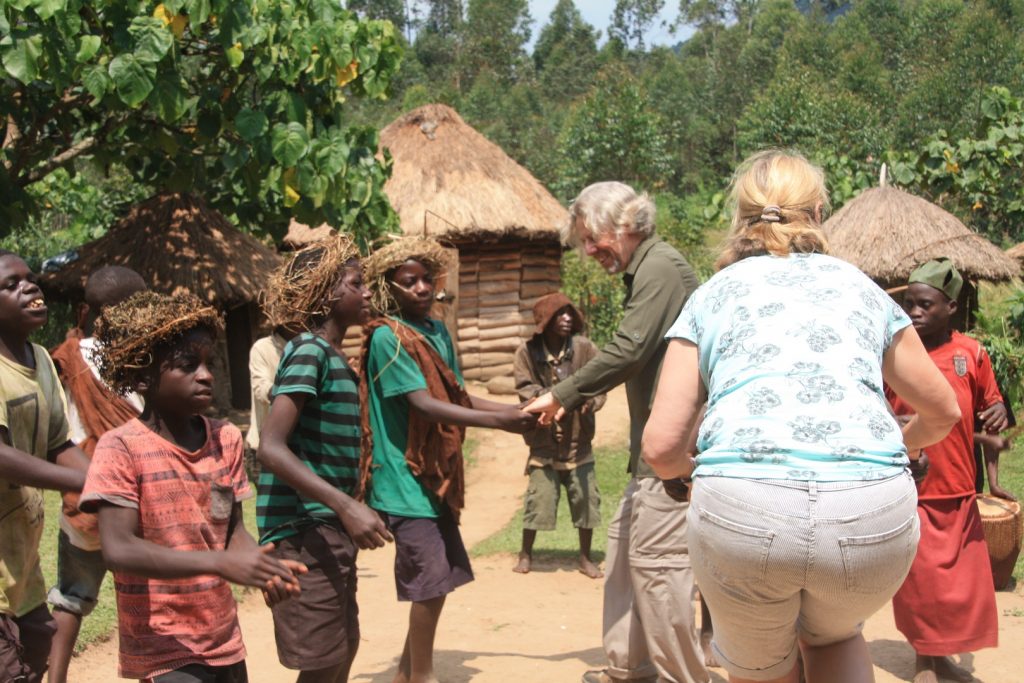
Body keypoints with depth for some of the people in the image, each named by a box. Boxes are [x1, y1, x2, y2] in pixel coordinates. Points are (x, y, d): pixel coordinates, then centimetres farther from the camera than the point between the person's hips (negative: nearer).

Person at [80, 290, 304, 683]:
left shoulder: (226, 439, 2)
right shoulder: (120, 448, -15)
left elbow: (233, 528, 5)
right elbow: (118, 550, -23)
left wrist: (261, 566, -18)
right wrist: (220, 563, -32)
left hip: (224, 640, 6)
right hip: (163, 650, -6)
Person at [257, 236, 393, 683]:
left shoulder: (336, 358, 15)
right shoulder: (308, 350, -14)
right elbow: (270, 448, -25)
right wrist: (346, 506, -32)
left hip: (331, 530, 9)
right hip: (305, 532, -9)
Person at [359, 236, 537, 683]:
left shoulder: (438, 331, 11)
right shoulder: (387, 336, -15)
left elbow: (457, 398, 16)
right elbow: (423, 404, -24)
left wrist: (518, 409, 4)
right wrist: (497, 421, -30)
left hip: (434, 475, 8)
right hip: (406, 479, -8)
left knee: (438, 578, 14)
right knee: (431, 579, -6)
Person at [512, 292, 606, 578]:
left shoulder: (584, 347, -7)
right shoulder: (528, 351, -7)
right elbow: (524, 387, -7)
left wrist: (591, 401, -26)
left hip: (578, 439, 1)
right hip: (544, 439, -1)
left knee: (586, 498, 5)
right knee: (538, 498, 4)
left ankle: (585, 558, 22)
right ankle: (525, 554, 25)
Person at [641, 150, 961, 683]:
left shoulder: (713, 294, 19)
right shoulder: (860, 286, 23)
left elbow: (660, 446, 10)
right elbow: (943, 411, 34)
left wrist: (684, 473, 33)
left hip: (740, 506, -1)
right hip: (874, 516, 2)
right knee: (833, 637, 33)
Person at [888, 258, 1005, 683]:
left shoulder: (972, 353, 0)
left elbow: (989, 405, 11)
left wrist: (997, 414, -12)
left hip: (958, 488, 3)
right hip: (911, 489, -3)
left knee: (963, 577, 11)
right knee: (921, 580, 3)